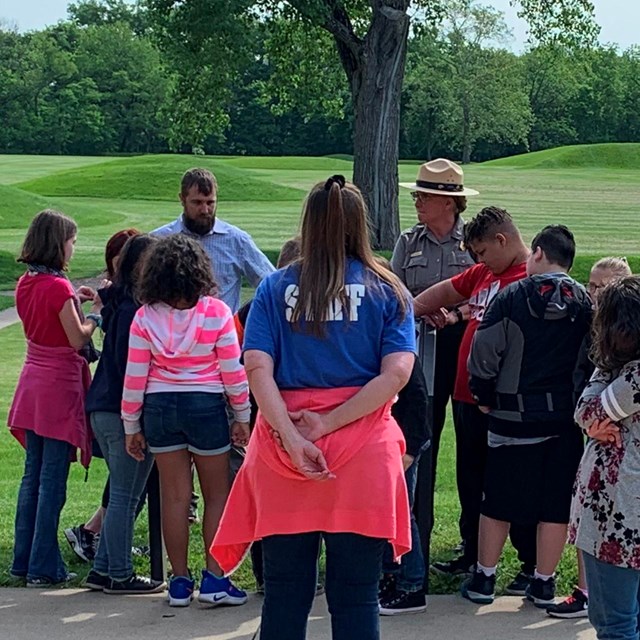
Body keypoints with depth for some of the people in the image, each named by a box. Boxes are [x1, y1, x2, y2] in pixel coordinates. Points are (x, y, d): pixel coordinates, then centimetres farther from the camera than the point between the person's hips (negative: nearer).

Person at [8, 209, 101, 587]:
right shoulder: (58, 287, -17)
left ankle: (24, 560, 20)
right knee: (53, 481, -2)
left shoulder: (26, 284, 6)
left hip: (33, 384, 8)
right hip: (59, 386, -8)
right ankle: (45, 568, 2)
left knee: (33, 476, 14)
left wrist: (74, 304, 12)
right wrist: (96, 312, 1)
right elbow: (78, 340, -13)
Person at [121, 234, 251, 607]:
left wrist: (131, 427, 7)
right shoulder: (216, 313, -8)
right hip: (206, 406, -2)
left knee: (175, 496, 9)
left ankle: (180, 582, 15)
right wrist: (242, 417, 5)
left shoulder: (146, 317, -4)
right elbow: (233, 370, -5)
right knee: (217, 494, 10)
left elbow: (135, 377, -2)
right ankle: (214, 579, 7)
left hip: (160, 408, 2)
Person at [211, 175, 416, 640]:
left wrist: (293, 439, -14)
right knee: (356, 597, 5)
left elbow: (257, 368, -7)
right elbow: (397, 372, -10)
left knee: (284, 595, 9)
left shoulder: (275, 288, 6)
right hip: (362, 454, -1)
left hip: (284, 457, 1)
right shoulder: (388, 291, 4)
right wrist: (330, 422, -12)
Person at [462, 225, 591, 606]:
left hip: (515, 417, -2)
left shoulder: (513, 296, -6)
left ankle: (484, 579, 16)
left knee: (498, 501, 9)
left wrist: (485, 397, 6)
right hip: (567, 418, 2)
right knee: (556, 504, 9)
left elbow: (484, 351, -8)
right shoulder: (586, 302, 1)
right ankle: (544, 584, 14)